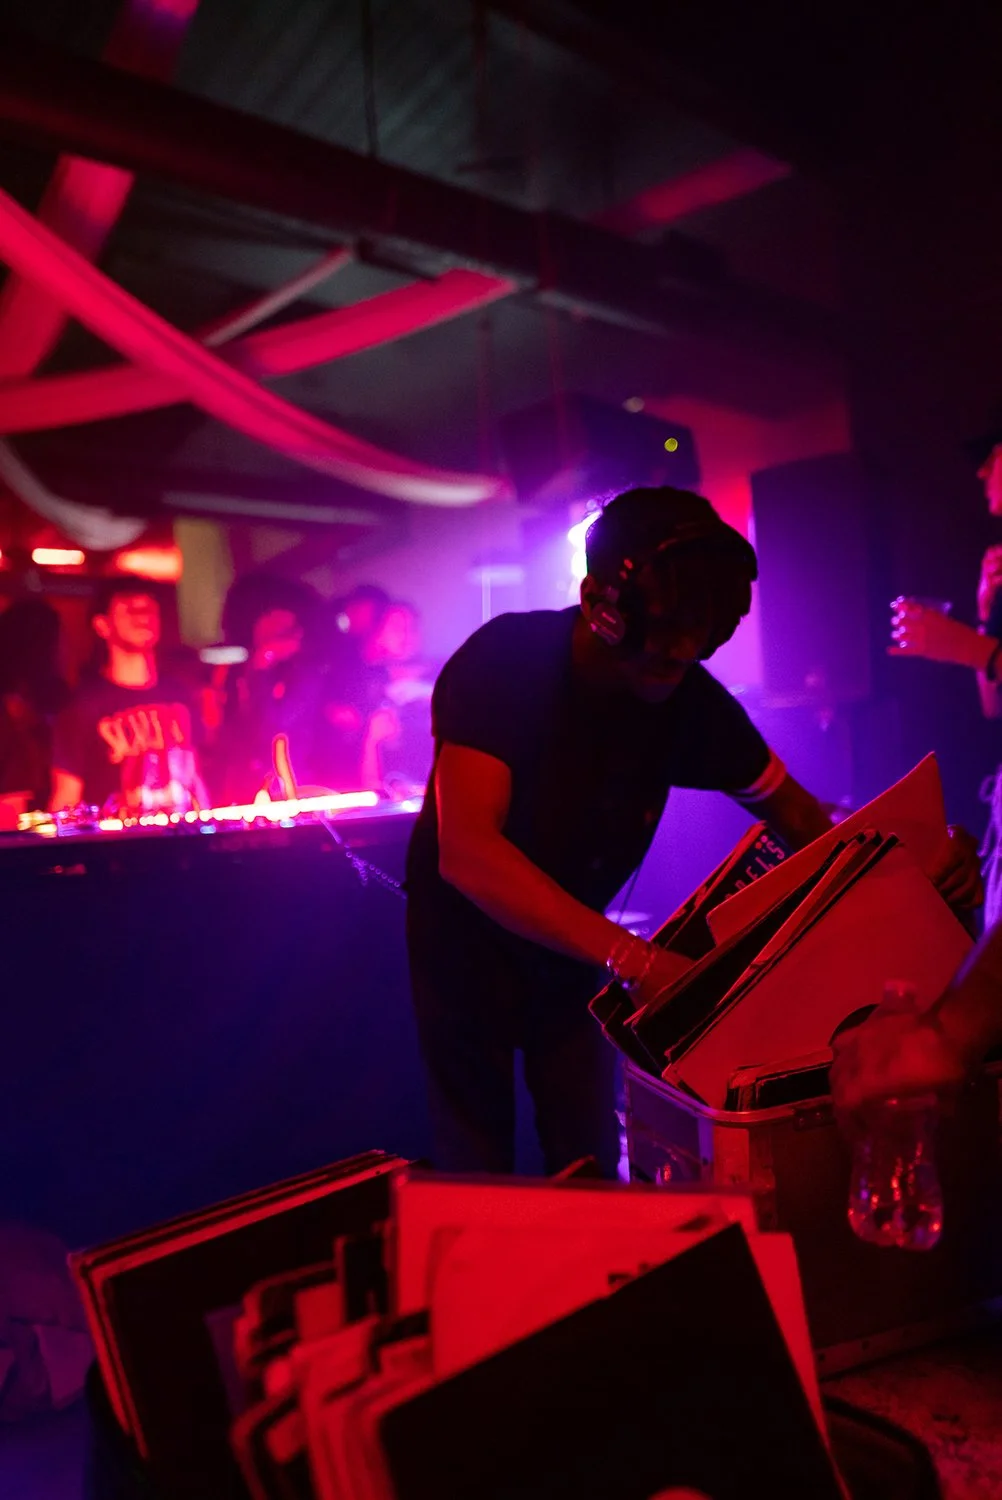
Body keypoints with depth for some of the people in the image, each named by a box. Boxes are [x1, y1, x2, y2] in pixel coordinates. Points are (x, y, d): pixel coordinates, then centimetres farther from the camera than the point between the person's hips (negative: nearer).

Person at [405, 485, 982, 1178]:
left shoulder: (692, 700, -16)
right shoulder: (506, 660, -29)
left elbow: (798, 813, -5)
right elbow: (466, 852, -40)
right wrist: (631, 957, -46)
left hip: (575, 947, 4)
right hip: (469, 935, -3)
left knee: (592, 1167, 10)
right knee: (476, 1169, 6)